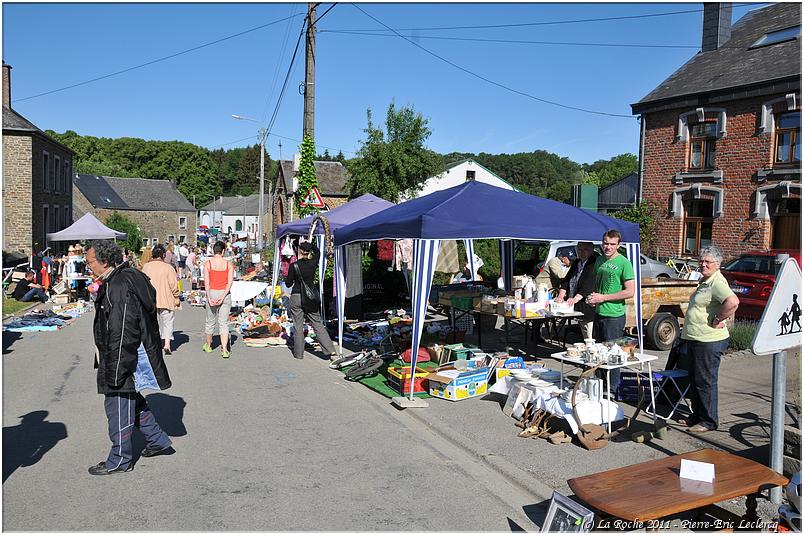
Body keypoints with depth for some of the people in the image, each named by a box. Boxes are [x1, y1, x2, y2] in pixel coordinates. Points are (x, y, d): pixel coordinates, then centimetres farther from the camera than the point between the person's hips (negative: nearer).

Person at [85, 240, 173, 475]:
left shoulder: (118, 287, -23)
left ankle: (119, 460, 19)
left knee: (118, 408, 4)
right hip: (133, 356, 10)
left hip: (123, 359, -10)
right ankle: (158, 440, 33)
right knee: (133, 402, 23)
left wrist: (115, 372, -22)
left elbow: (121, 334, -26)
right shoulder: (129, 278, 9)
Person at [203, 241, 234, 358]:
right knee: (224, 322, 2)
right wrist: (223, 297, -11)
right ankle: (224, 350, -6)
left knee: (210, 321, 16)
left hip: (212, 293, 0)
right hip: (225, 294, 0)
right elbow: (230, 282, -9)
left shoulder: (208, 263, -3)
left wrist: (209, 298, -11)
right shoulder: (228, 264, -1)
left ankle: (208, 346, 34)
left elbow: (206, 282, -10)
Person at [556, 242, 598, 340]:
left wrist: (576, 298, -28)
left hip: (588, 308, -7)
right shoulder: (576, 263, 16)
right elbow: (566, 280, 12)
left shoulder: (594, 263, -10)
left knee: (589, 338, -9)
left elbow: (589, 284, -20)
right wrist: (561, 295, -4)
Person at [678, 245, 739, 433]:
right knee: (694, 380, 18)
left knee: (705, 382, -1)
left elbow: (733, 302, -36)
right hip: (695, 339, 10)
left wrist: (718, 320, -24)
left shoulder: (717, 282, -18)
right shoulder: (703, 281, 14)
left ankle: (708, 421, 11)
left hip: (709, 341, -10)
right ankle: (697, 416, 31)